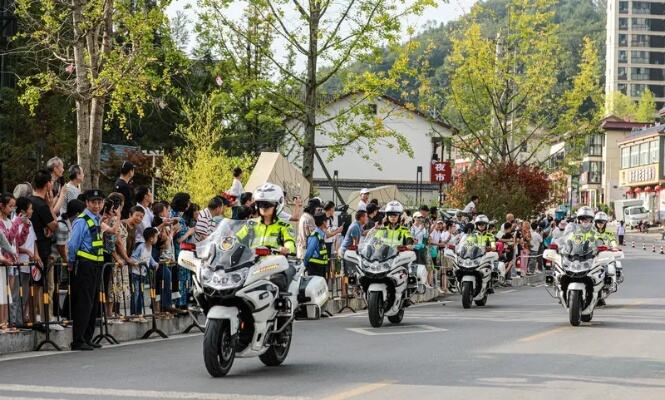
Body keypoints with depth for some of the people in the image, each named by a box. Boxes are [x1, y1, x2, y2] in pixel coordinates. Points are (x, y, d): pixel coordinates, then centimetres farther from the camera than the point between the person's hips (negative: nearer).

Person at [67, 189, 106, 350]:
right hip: (84, 266, -9)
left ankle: (87, 338, 20)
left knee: (93, 303, 12)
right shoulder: (82, 221, -12)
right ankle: (78, 341, -7)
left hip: (96, 266, 9)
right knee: (84, 303, -9)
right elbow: (72, 244, -12)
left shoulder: (98, 220, 14)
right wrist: (71, 263, -3)